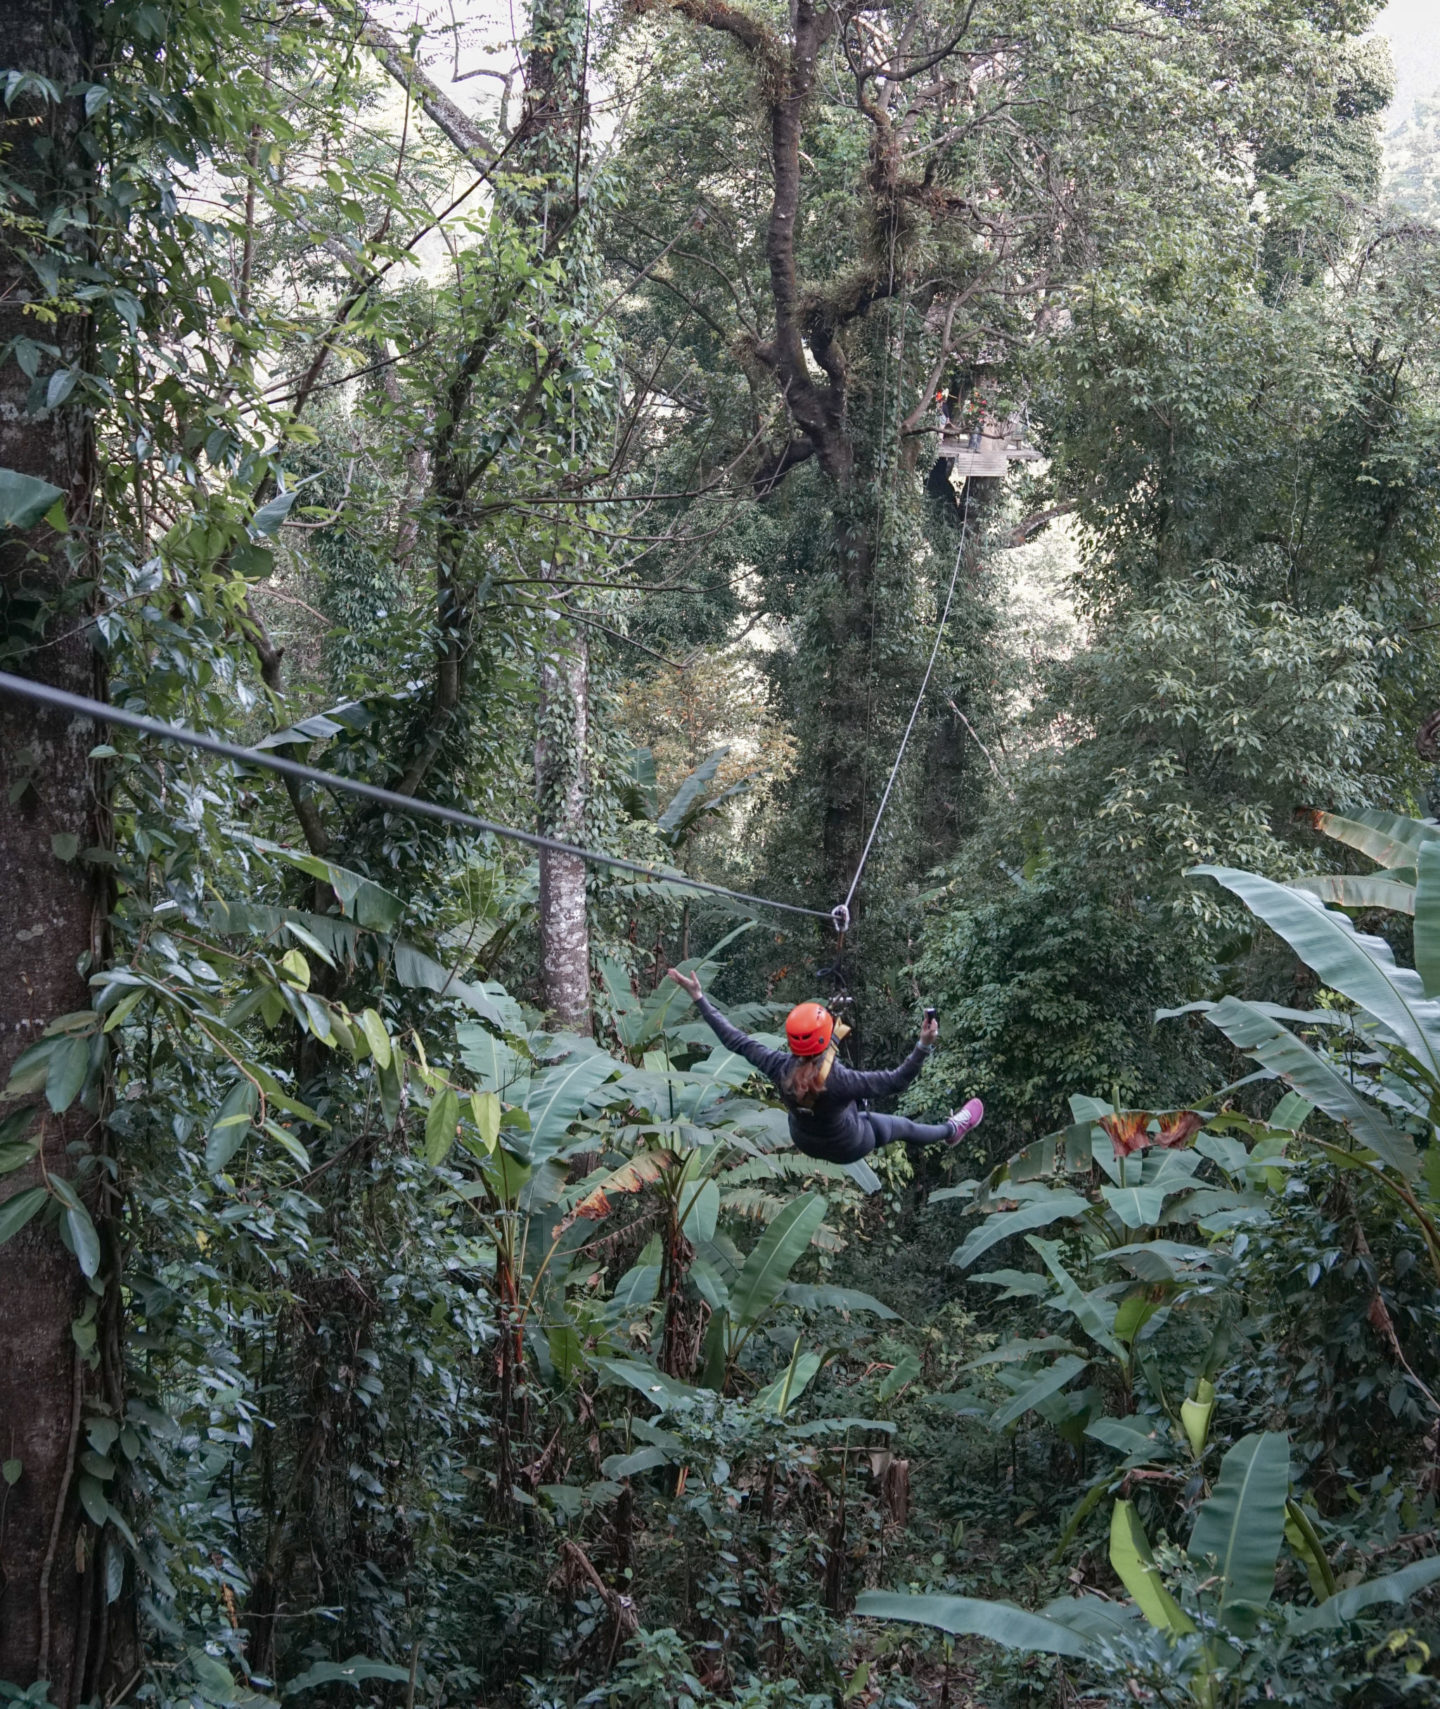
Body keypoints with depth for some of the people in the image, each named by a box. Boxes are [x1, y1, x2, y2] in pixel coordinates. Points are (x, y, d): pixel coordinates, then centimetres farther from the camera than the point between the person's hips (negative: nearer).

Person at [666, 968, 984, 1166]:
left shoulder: (779, 1068, -31)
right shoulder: (838, 1081, -43)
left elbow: (734, 1039, -22)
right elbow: (896, 1081, -37)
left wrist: (699, 997, -17)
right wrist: (924, 1046, -47)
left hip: (802, 1140, 4)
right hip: (847, 1147, -3)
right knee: (904, 1126, 23)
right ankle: (951, 1131, 51)